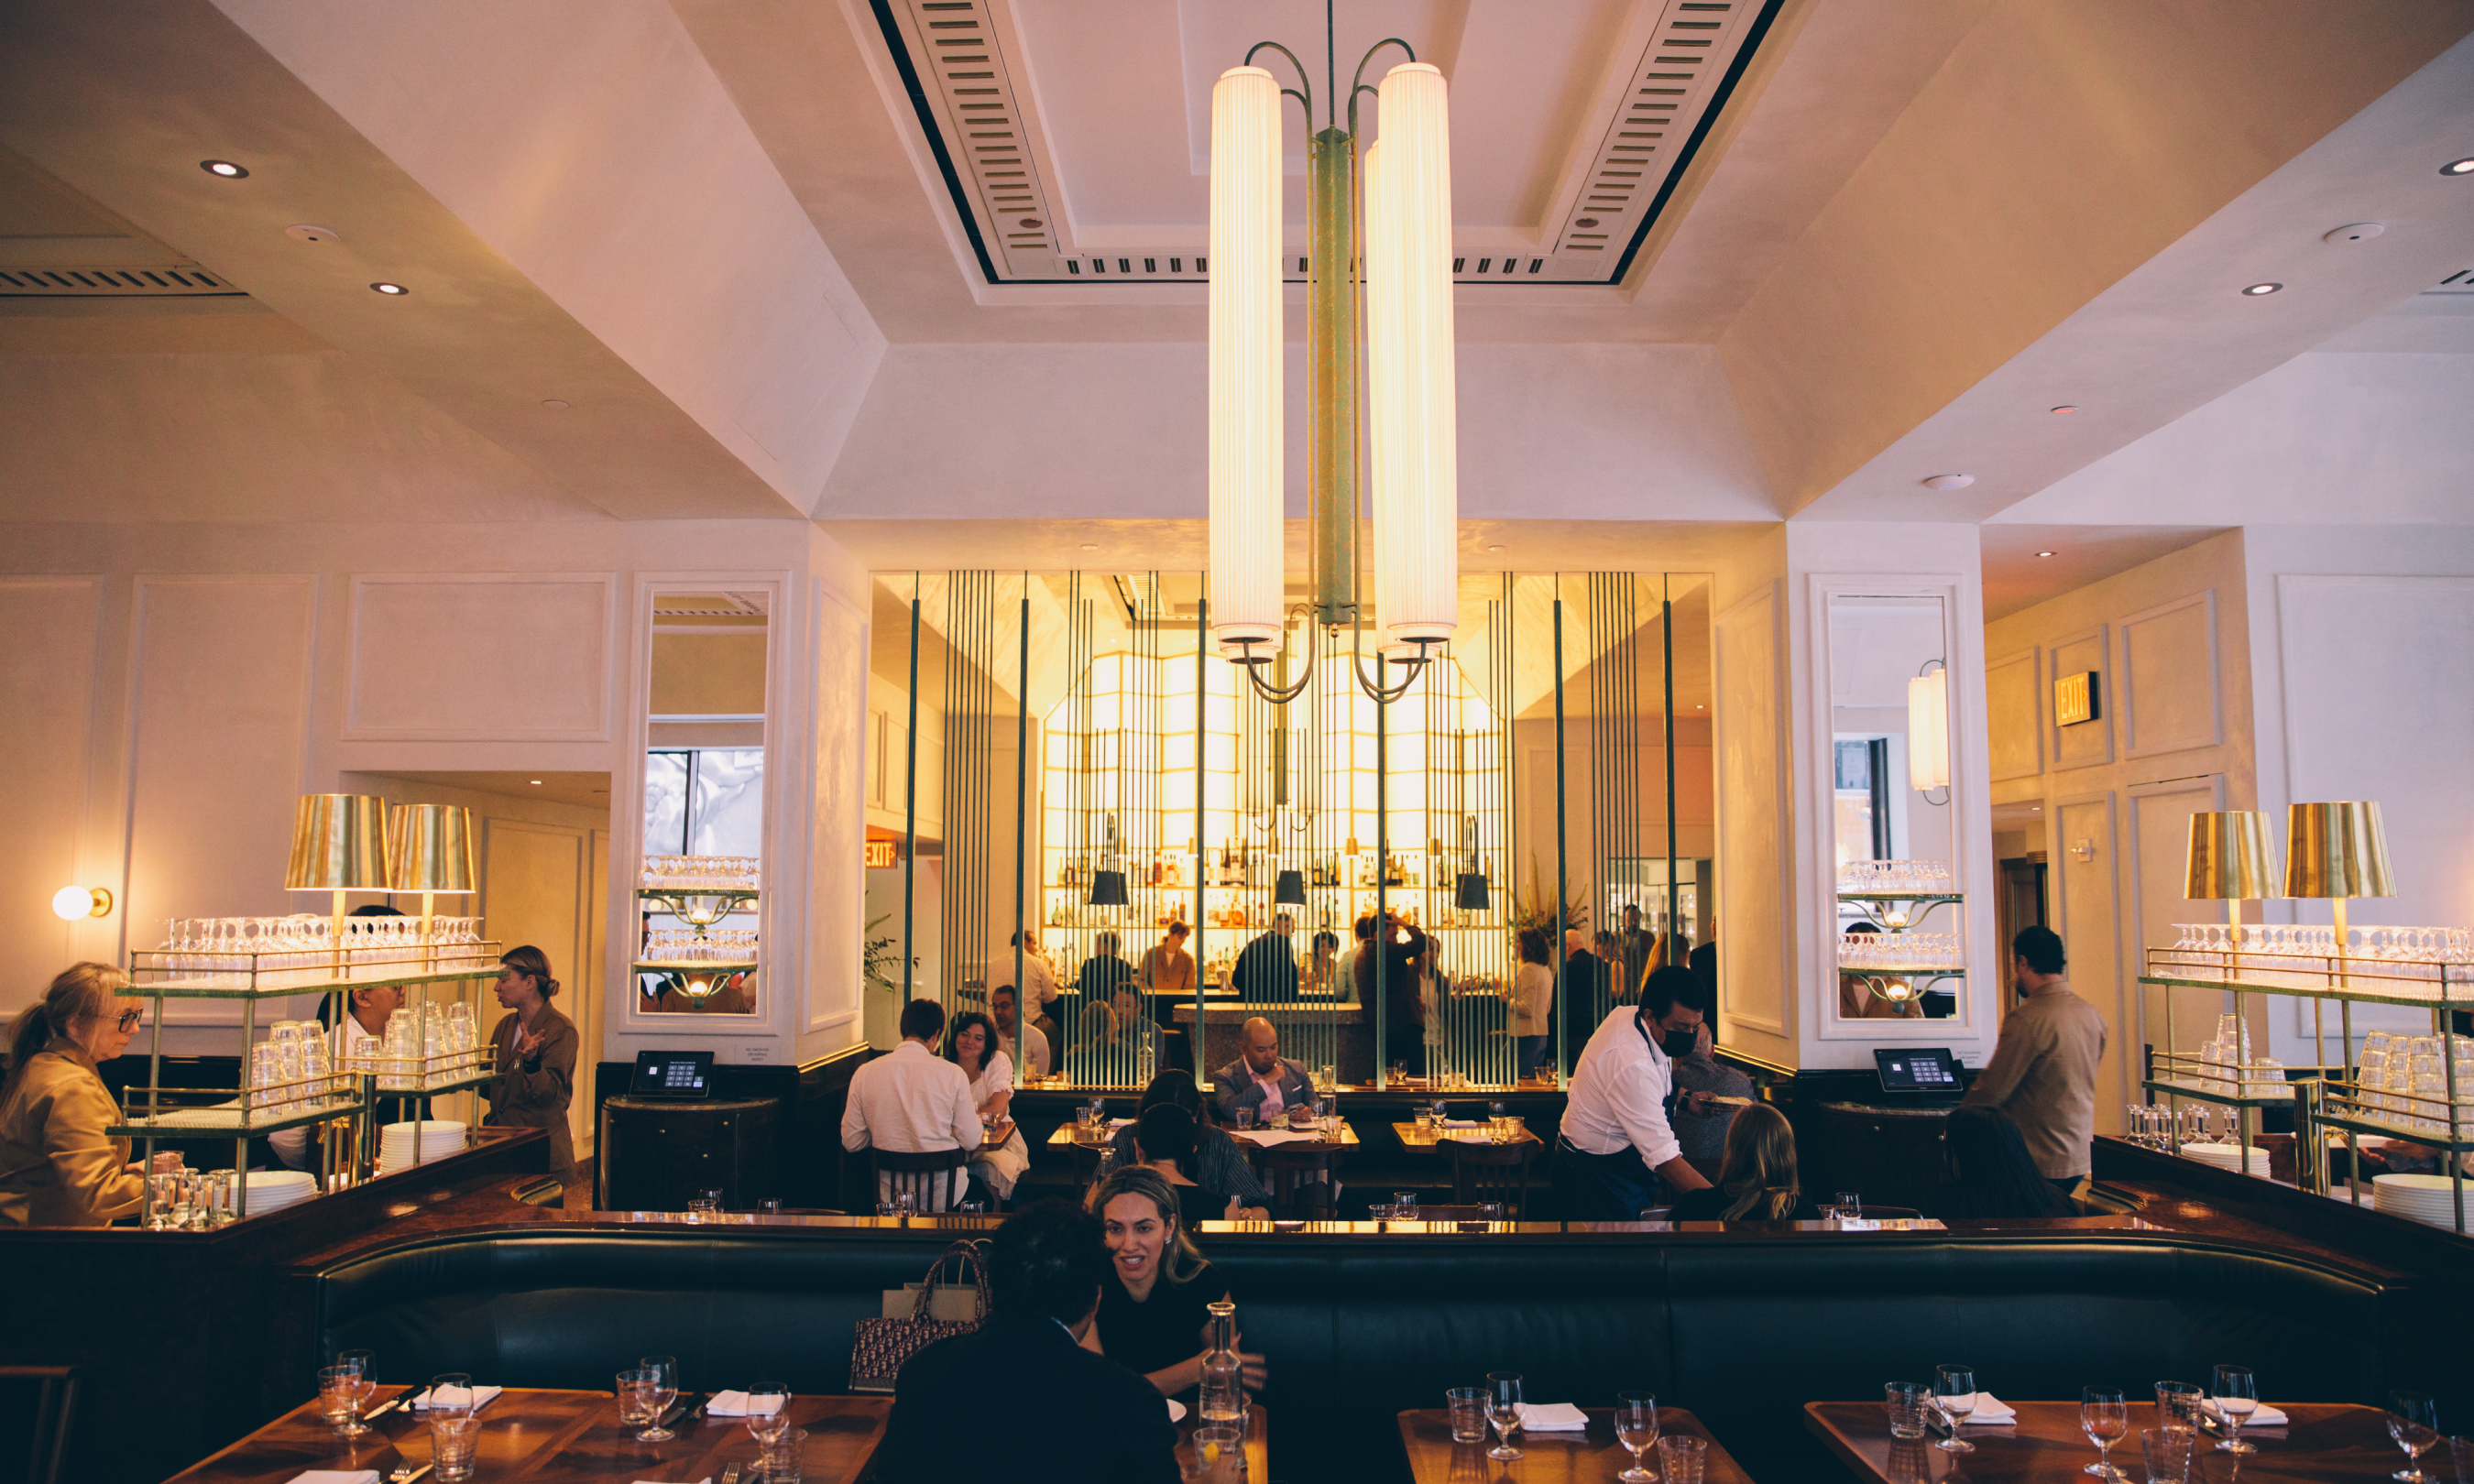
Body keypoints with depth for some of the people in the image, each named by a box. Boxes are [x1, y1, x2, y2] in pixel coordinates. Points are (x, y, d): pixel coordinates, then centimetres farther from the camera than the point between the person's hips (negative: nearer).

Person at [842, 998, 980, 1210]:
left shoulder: (864, 1073, -2)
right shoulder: (953, 1074, -9)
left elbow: (851, 1142, 4)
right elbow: (971, 1141, -3)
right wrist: (975, 1116, 19)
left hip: (890, 1194, 3)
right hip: (943, 1193, -2)